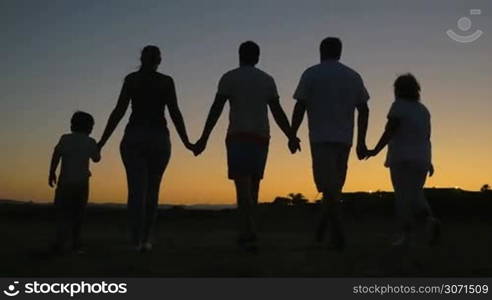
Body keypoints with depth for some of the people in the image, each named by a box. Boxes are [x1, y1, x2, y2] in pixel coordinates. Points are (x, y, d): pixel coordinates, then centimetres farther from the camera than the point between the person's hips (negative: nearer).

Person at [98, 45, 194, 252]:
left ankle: (137, 241, -13)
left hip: (133, 139, 0)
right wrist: (186, 142, 6)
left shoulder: (131, 79, 5)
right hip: (158, 139, 0)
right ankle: (145, 238, 8)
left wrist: (102, 142, 1)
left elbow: (119, 111, -2)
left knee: (136, 189, -2)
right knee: (152, 188, 13)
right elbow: (175, 113, -3)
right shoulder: (166, 81, 5)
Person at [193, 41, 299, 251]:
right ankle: (245, 233, 14)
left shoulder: (229, 78, 2)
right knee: (253, 186, 13)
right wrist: (291, 137, 17)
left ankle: (250, 235, -24)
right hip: (261, 138, 4)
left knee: (243, 186, -11)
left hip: (239, 137, -4)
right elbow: (277, 112, 8)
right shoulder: (267, 80, 12)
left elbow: (216, 108, -5)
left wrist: (204, 138, -4)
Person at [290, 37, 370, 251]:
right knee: (333, 186, 14)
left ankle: (338, 235, -13)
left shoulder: (311, 74, 1)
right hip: (344, 139, 4)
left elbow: (300, 107, -6)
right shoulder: (353, 76, 12)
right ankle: (321, 231, 19)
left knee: (329, 188, -6)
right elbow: (363, 110, 8)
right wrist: (361, 141, 10)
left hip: (321, 139, -4)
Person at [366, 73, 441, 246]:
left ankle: (404, 235, -2)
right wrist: (428, 161, 19)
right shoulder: (423, 110, 12)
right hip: (421, 159, 5)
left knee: (403, 196, 0)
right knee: (415, 195, 14)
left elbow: (389, 131, -14)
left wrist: (376, 151, -8)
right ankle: (431, 219, -11)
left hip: (401, 159, -5)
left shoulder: (398, 106, -6)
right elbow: (427, 137, 13)